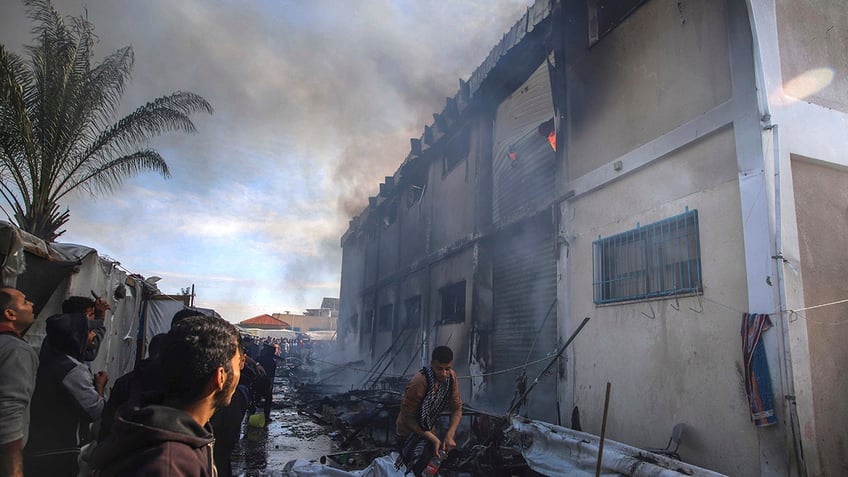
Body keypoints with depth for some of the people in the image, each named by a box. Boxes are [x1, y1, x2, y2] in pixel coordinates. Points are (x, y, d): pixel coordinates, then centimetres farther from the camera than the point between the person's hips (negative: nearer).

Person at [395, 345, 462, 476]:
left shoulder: (451, 377, -17)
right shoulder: (419, 382, -34)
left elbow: (457, 408, -8)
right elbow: (407, 418, -26)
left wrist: (449, 435, -21)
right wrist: (433, 439, -26)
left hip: (428, 430, 6)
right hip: (409, 433, -6)